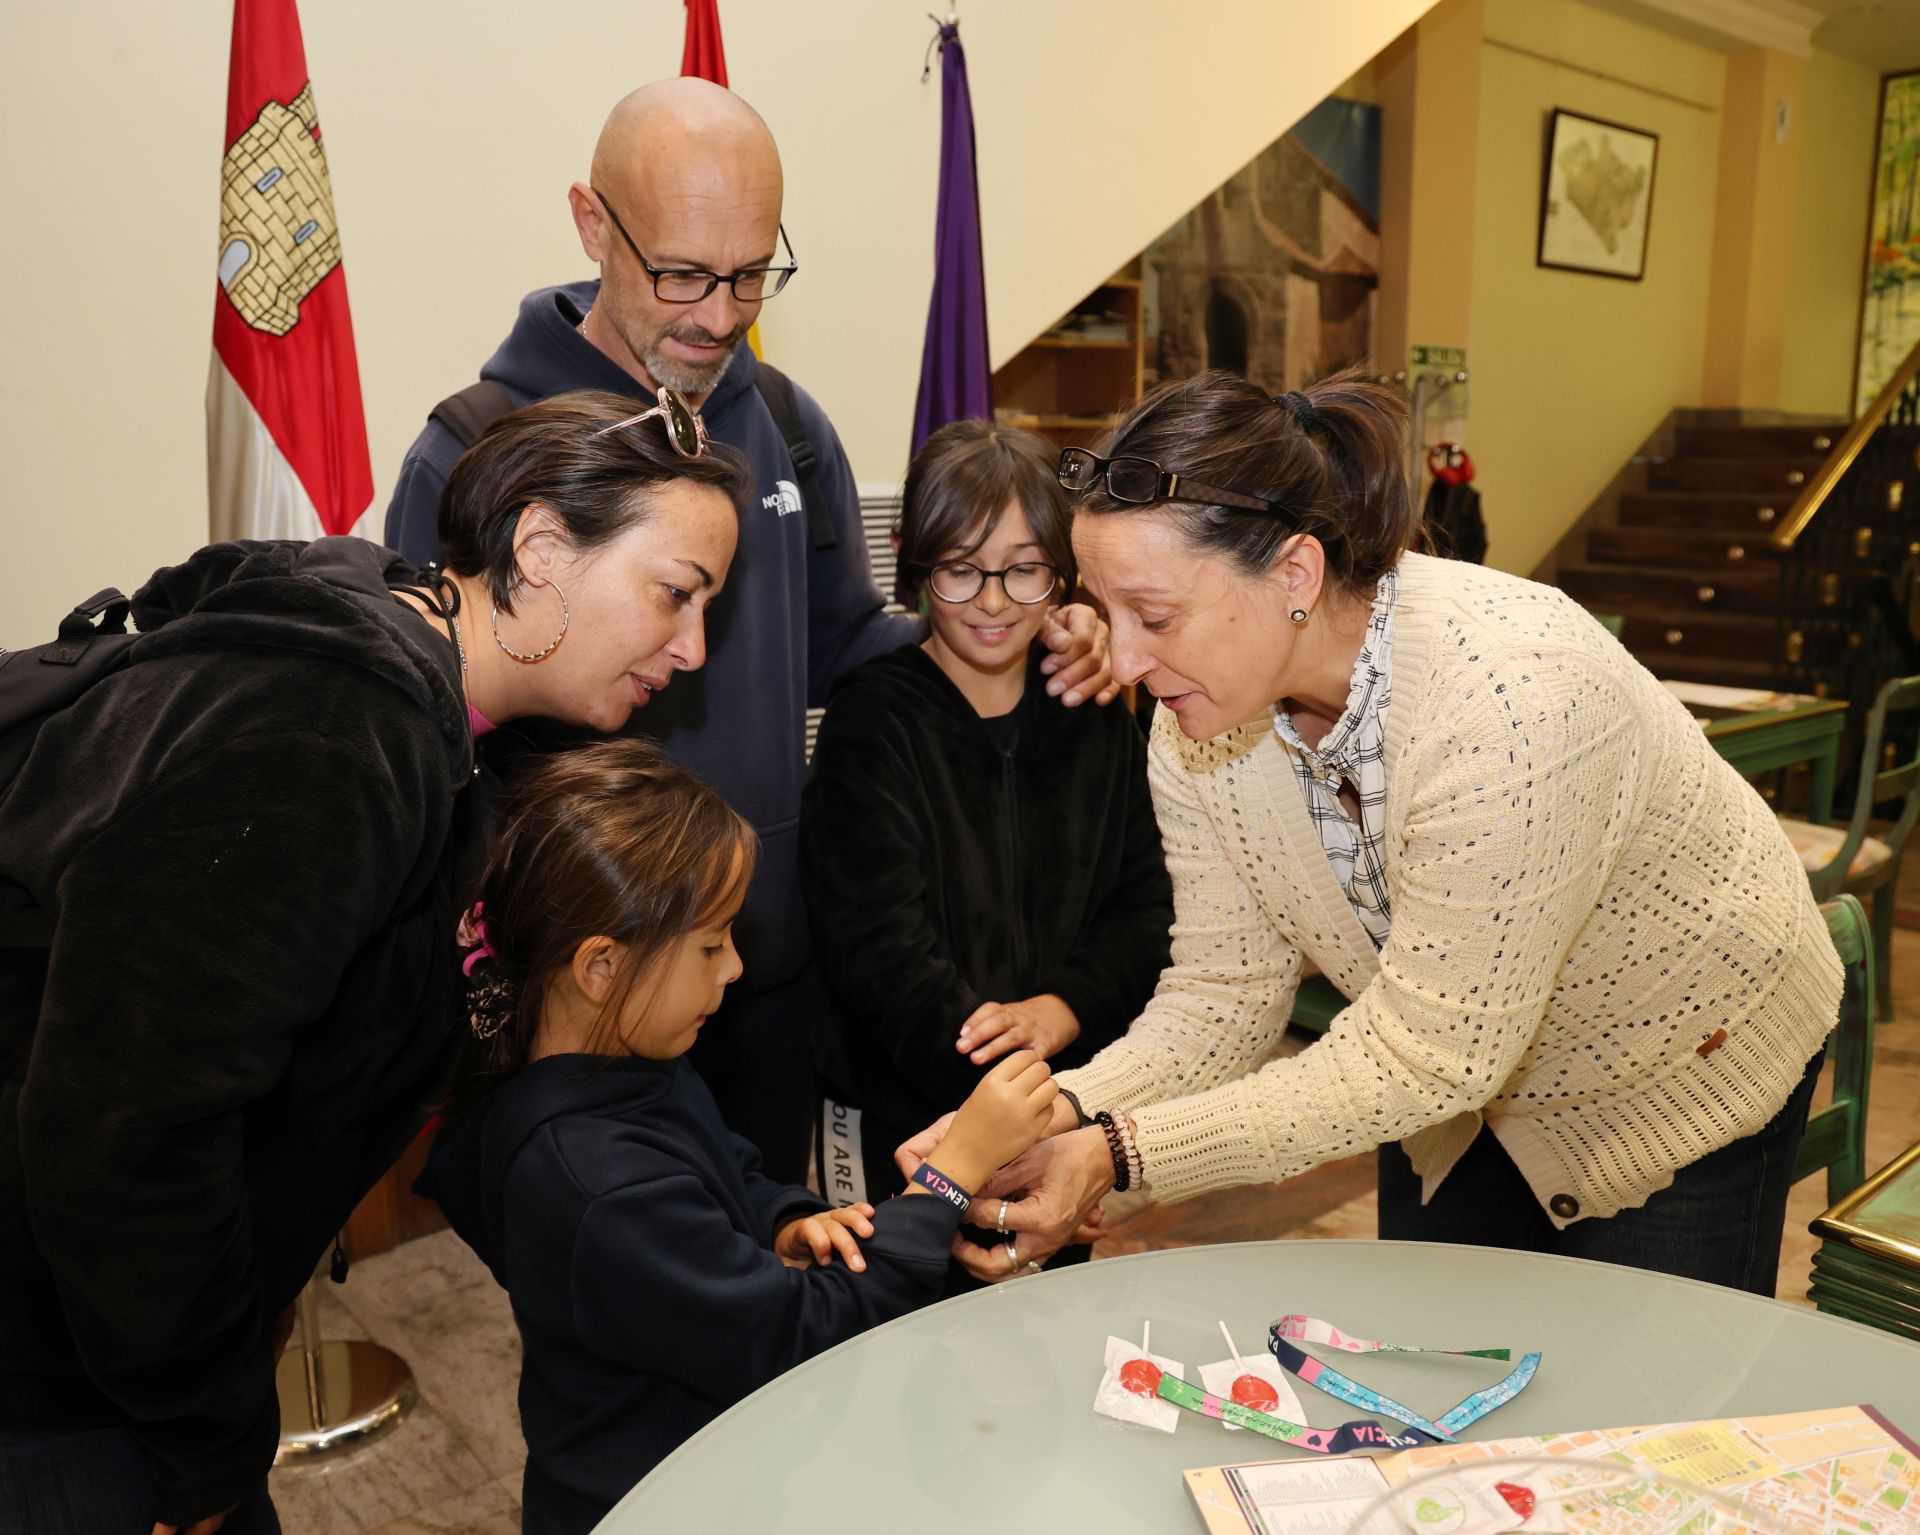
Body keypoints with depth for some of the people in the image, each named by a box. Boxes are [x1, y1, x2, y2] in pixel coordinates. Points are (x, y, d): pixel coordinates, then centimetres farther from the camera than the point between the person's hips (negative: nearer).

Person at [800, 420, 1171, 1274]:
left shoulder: (1095, 717, 4)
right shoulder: (872, 721, -9)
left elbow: (1145, 906, 1)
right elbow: (878, 944, -19)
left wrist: (1059, 1009, -19)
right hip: (902, 1115, -3)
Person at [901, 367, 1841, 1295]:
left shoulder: (1507, 701, -40)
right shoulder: (1197, 725, -19)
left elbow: (1428, 1057, -35)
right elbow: (1220, 1000, -13)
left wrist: (1122, 1156, -37)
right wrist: (1062, 1115, -32)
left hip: (1687, 1070, -5)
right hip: (1461, 1085, 5)